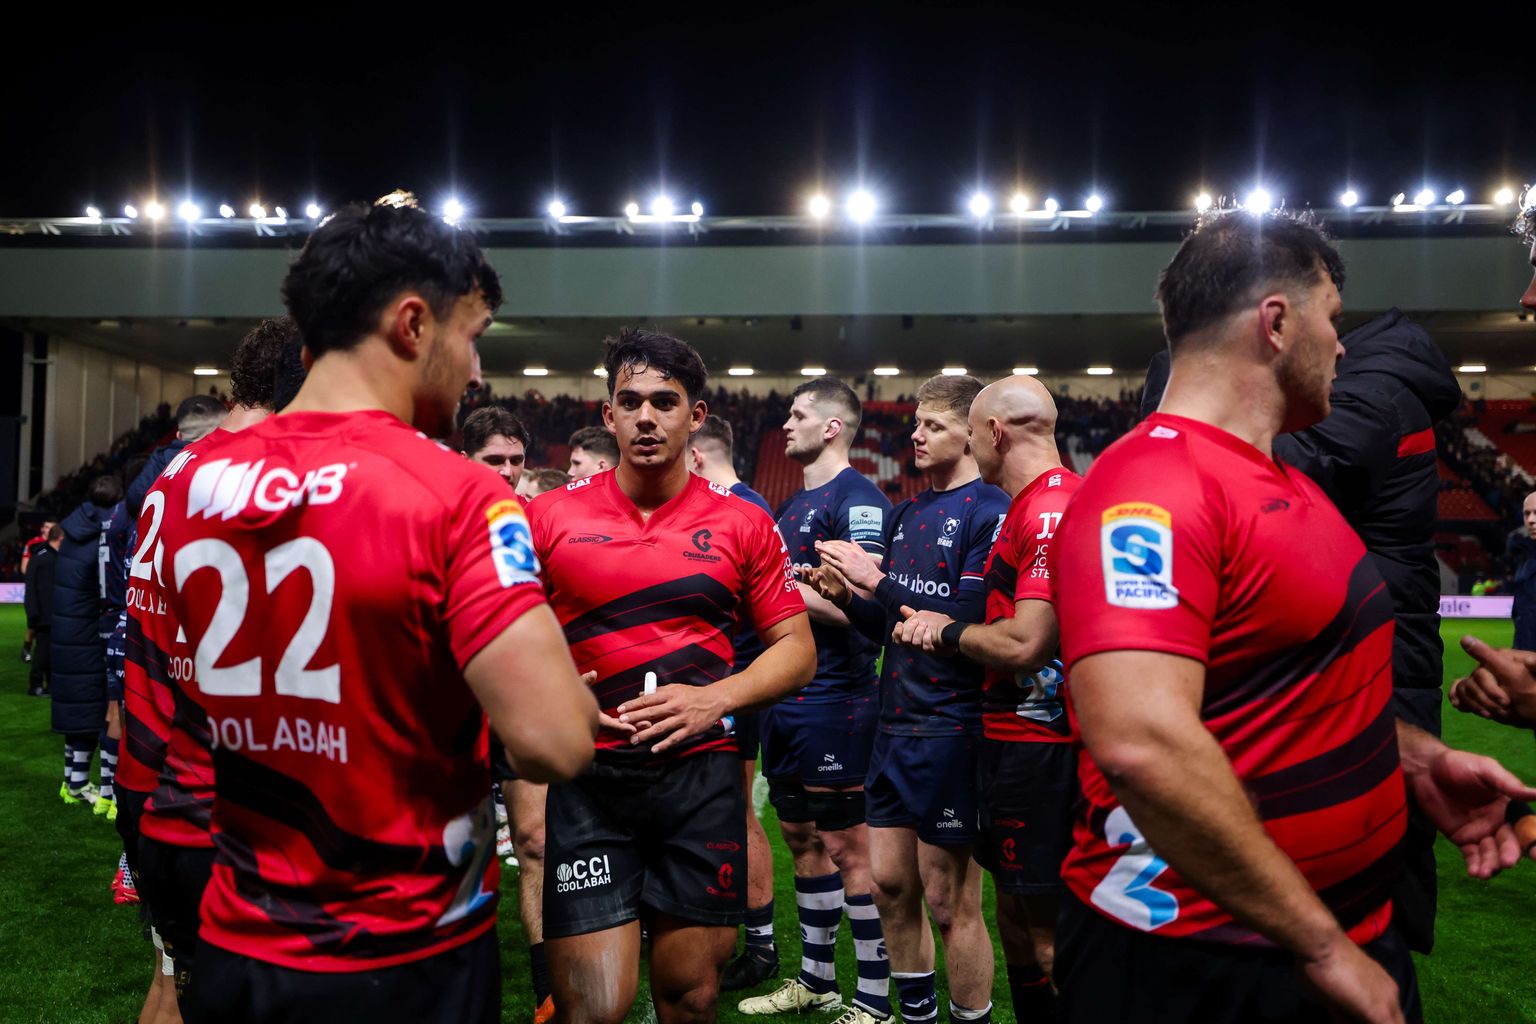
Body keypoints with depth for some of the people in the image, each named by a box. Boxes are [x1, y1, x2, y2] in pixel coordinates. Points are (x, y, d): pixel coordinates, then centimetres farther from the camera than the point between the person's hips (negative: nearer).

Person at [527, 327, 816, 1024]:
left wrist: (714, 698, -9)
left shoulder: (744, 524, 4)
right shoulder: (551, 517, 2)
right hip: (588, 776, -1)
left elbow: (796, 648, 6)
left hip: (701, 774, 1)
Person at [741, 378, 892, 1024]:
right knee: (802, 838, 17)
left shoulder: (858, 499, -13)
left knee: (847, 847, -1)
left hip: (833, 699, -9)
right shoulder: (791, 507, 16)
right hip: (786, 697, 9)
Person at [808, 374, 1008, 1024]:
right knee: (889, 881, 16)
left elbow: (972, 622, -22)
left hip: (951, 727, -8)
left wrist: (877, 582, -20)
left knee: (950, 903, 3)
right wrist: (847, 596, -3)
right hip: (897, 721, 8)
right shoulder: (904, 515, 13)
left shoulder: (991, 512, -11)